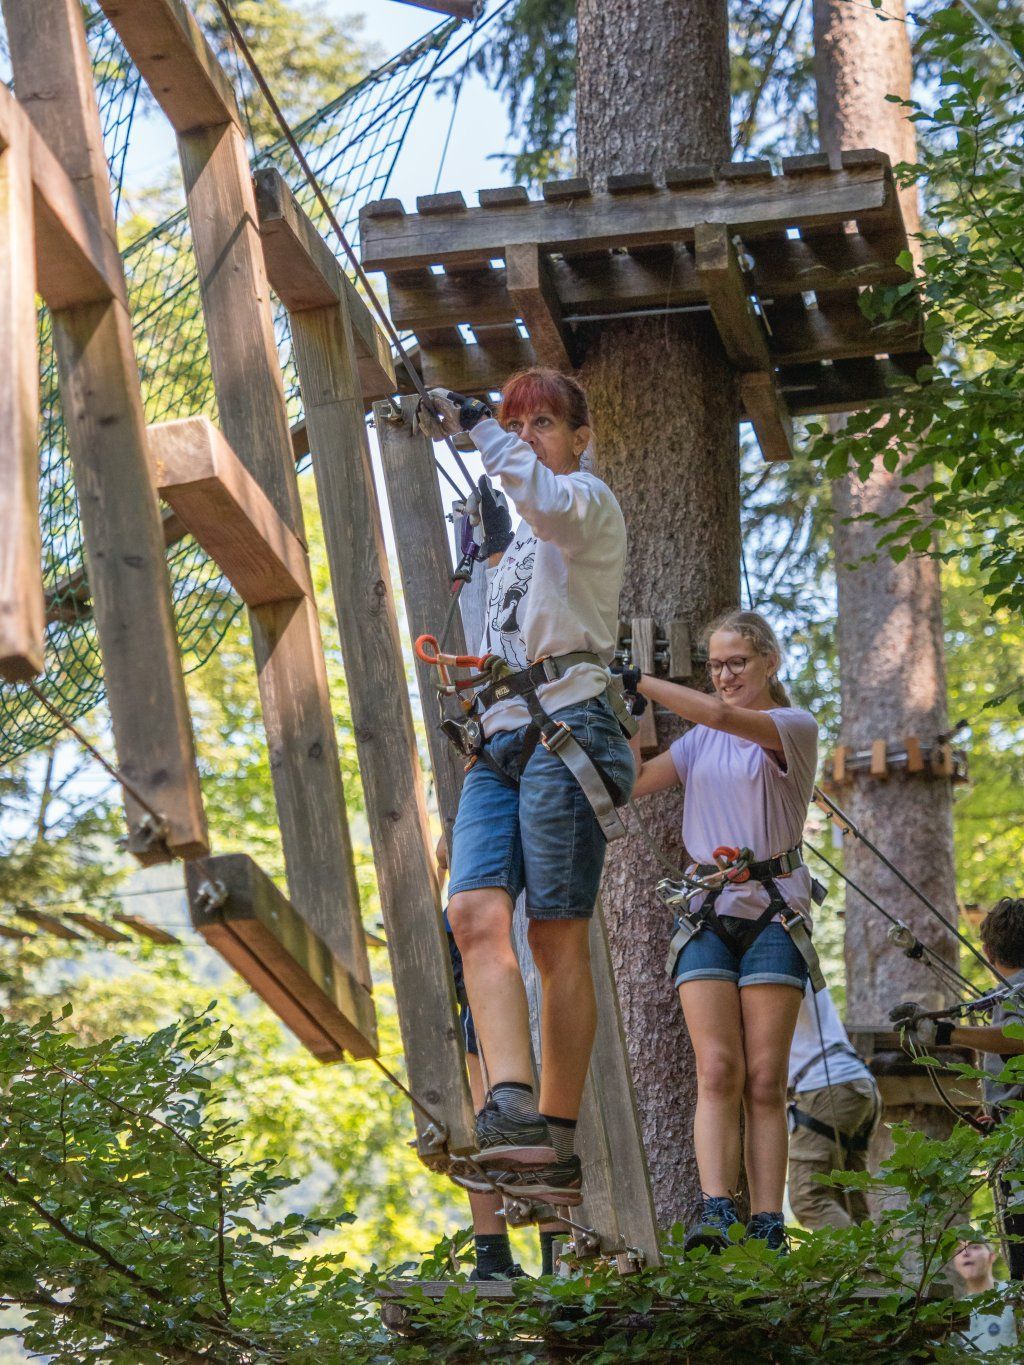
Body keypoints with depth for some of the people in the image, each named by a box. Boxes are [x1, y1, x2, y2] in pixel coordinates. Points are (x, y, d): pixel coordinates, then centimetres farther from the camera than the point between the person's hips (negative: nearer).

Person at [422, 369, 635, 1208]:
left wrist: (469, 420, -15)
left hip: (565, 733, -7)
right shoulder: (517, 544, 29)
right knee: (477, 913, -16)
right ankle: (512, 1109, -32)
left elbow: (538, 493, -20)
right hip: (500, 744, 7)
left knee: (558, 938, -9)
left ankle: (557, 1136, -8)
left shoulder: (589, 503, 4)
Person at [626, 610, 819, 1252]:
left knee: (765, 1079, -8)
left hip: (774, 910, -4)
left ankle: (768, 1226, -10)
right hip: (709, 911, 4)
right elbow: (637, 782, 11)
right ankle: (714, 1211, -25)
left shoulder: (796, 727, 0)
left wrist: (638, 682, -15)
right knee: (717, 1071, -12)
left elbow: (724, 714, -18)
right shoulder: (702, 740, 19)